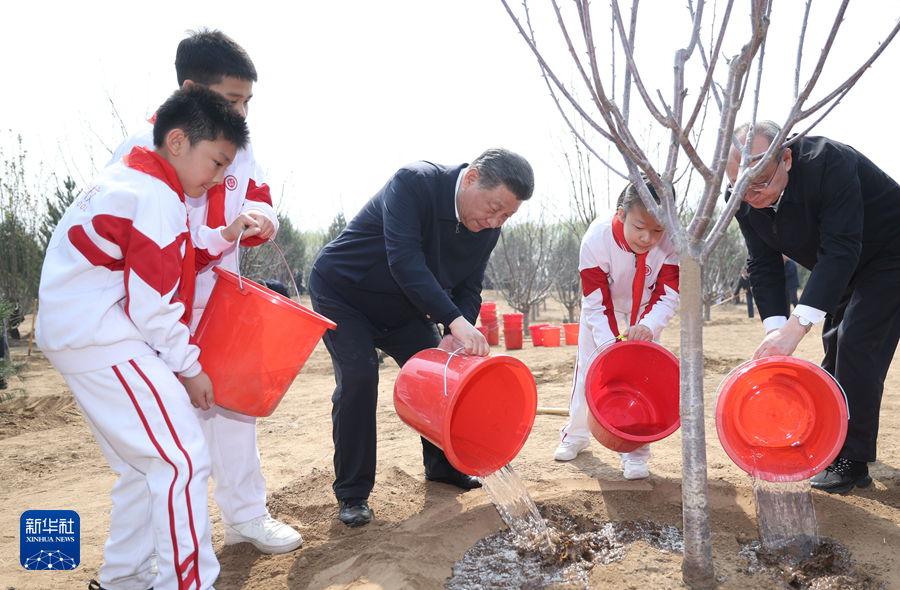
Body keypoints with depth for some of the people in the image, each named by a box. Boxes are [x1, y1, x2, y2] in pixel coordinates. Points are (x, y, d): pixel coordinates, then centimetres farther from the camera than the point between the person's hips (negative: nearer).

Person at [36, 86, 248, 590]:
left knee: (144, 465, 16)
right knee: (183, 459, -10)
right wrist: (190, 367, -7)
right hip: (105, 341, -11)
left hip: (79, 336, 11)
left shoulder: (124, 180, 17)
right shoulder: (158, 198, -15)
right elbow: (153, 304, -17)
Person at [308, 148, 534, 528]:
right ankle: (352, 493, -2)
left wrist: (454, 338, -26)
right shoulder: (413, 182, -31)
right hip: (341, 292, -6)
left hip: (402, 309, 6)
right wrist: (456, 321, -47)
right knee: (358, 377, -18)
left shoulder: (488, 228, -11)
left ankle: (442, 466, 26)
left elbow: (468, 290, -6)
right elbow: (404, 259, -40)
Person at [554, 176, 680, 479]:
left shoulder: (671, 244, -33)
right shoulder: (596, 239, -37)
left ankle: (635, 450, 0)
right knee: (587, 366, 3)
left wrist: (648, 325, -46)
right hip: (603, 306, 0)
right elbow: (596, 302, -30)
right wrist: (608, 343, -40)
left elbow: (667, 295, -26)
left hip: (646, 309, 1)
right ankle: (576, 434, 25)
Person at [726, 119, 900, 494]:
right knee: (835, 348, 12)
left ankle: (853, 461, -4)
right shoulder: (743, 198, -18)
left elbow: (841, 250, -42)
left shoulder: (829, 163, -38)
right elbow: (764, 266, -16)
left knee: (857, 345, -14)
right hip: (842, 267, 7)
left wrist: (797, 325, -48)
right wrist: (775, 327, -30)